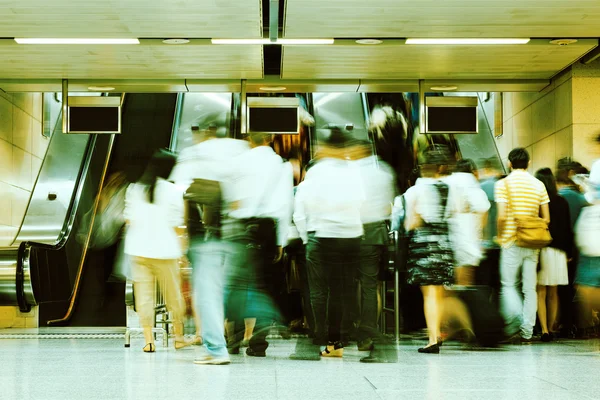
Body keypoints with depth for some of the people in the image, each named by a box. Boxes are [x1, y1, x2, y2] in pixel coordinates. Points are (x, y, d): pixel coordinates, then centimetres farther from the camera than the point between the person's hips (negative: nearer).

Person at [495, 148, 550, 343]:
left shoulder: (503, 184, -5)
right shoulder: (538, 185, 7)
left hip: (512, 242, -3)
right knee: (530, 288, 7)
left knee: (508, 285, 7)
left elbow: (502, 216, -13)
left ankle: (515, 319, -16)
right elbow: (546, 218, 5)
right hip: (533, 244, 3)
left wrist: (500, 236, 3)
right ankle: (527, 332, 7)